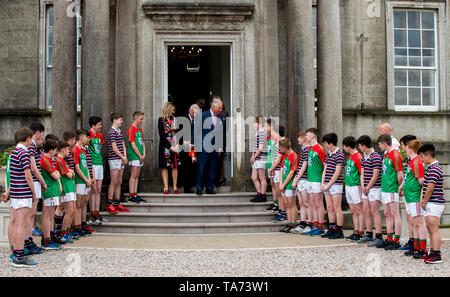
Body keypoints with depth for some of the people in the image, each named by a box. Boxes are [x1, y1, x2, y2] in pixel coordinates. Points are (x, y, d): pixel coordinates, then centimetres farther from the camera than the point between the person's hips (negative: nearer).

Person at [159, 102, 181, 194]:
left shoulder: (174, 119, 11)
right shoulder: (161, 120, -3)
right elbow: (162, 135, -8)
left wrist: (177, 144, -6)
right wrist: (170, 147, -11)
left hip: (174, 146, 4)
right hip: (165, 146, -4)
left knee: (175, 166, 2)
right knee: (165, 167, -1)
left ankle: (175, 187, 6)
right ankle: (166, 188, 2)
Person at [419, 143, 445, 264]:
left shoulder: (434, 169, -16)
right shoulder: (430, 168, 16)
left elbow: (430, 188, -18)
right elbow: (424, 185, 17)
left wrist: (424, 202, -9)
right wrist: (422, 198, 4)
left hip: (435, 203, -10)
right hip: (430, 204, 10)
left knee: (434, 229, -9)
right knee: (430, 229, 14)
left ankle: (437, 255, -7)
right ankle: (432, 253, 20)